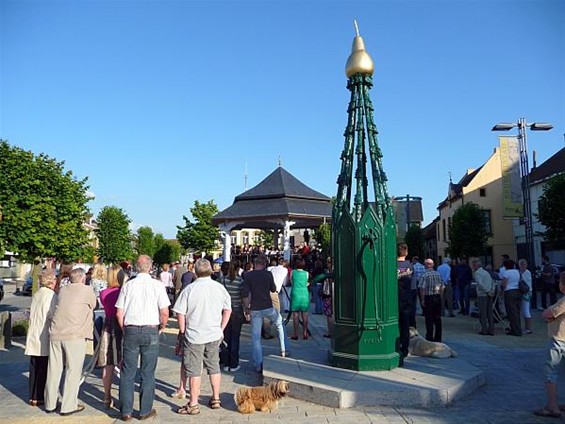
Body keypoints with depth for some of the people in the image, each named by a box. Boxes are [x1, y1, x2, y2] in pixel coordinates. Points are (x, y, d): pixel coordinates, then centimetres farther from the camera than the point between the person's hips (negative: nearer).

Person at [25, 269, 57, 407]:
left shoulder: (37, 294, 10)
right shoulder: (51, 295, -15)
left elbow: (32, 314, 14)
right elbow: (52, 315, -17)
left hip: (33, 336, 8)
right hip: (44, 336, -8)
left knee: (34, 367, 13)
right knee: (43, 368, 1)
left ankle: (33, 397, 21)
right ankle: (39, 398, 7)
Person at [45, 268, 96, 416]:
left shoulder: (63, 289, 11)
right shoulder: (87, 290, -4)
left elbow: (61, 306, 17)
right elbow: (93, 305, 8)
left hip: (55, 334, 6)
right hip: (74, 336, -5)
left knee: (54, 370, 14)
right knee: (73, 370, 4)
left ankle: (50, 404, 25)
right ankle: (68, 406, 9)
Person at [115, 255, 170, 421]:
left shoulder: (128, 285, 1)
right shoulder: (157, 285, -6)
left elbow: (119, 313, 2)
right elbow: (164, 313, -9)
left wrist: (125, 330, 16)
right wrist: (162, 328, 9)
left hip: (130, 331, 2)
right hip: (151, 331, -1)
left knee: (128, 373, 10)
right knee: (147, 373, 8)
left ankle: (126, 411, 17)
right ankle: (145, 411, 16)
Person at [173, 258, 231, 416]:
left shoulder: (189, 289, -12)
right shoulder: (219, 287, -2)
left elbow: (180, 313, -10)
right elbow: (228, 309, 4)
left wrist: (183, 330, 3)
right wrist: (221, 328, 12)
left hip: (194, 335, -3)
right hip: (214, 335, 4)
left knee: (194, 370, 5)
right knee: (214, 367, 17)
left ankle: (193, 405, 13)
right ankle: (216, 399, 27)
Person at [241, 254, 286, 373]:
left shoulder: (248, 276, -5)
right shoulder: (268, 274, -7)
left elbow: (245, 294, -7)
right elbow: (273, 289, 6)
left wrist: (246, 308, 1)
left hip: (255, 310, 0)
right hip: (268, 308, 0)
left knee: (256, 337, 6)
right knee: (279, 323, 28)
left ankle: (258, 365, 7)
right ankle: (283, 350, 27)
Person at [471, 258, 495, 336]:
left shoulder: (477, 272, -8)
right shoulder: (486, 272, 17)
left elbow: (480, 284, -20)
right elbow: (493, 283, 17)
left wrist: (487, 292, -14)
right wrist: (492, 291, 6)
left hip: (482, 295, -7)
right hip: (489, 296, 7)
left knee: (482, 313, -1)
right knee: (490, 313, 9)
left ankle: (484, 330, -1)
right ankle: (491, 330, 10)